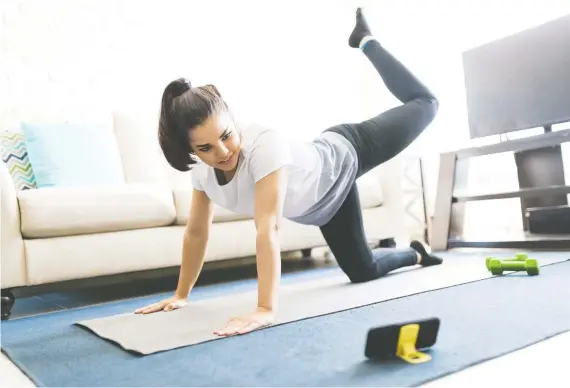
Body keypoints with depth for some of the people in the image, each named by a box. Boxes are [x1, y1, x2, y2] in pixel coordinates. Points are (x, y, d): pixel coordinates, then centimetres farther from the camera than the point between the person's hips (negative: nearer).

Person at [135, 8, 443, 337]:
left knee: (424, 103, 19)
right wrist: (181, 295, -5)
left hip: (343, 158, -5)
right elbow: (196, 232, -10)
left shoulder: (265, 144, -44)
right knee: (363, 271, 15)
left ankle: (366, 41, 39)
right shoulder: (202, 172, -23)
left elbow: (269, 228, -51)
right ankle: (416, 254, 47)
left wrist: (266, 309, -55)